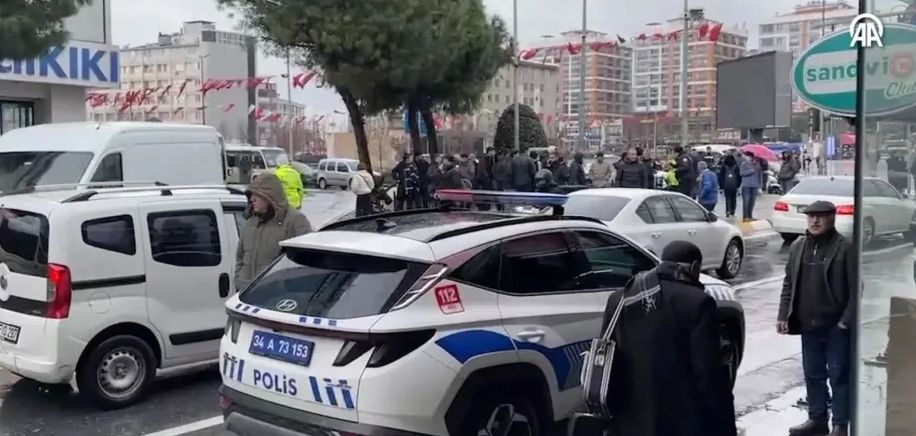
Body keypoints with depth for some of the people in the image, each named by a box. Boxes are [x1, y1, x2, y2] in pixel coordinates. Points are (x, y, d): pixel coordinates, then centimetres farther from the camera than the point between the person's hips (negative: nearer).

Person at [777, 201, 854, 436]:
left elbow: (856, 288, -12)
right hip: (808, 324, 6)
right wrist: (783, 315, 6)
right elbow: (788, 284, 12)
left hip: (836, 325, -5)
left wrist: (847, 319, -16)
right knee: (813, 374, 14)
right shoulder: (797, 247, 8)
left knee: (839, 375, 3)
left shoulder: (845, 248, -10)